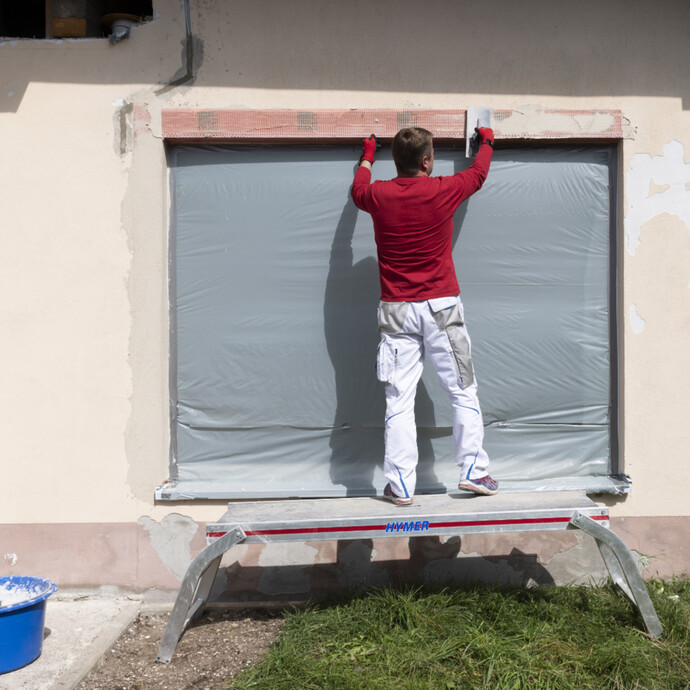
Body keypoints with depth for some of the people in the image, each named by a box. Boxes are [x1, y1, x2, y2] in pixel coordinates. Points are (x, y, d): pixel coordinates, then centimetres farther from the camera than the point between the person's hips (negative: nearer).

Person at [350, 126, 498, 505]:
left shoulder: (379, 195, 0)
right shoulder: (444, 190, -3)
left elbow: (357, 189, 26)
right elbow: (478, 173, 19)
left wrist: (367, 156, 44)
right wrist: (486, 141, 40)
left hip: (396, 310, 1)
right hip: (441, 306, -1)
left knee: (399, 401, 2)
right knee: (463, 392, 10)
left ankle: (400, 487, 5)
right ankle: (474, 471, 14)